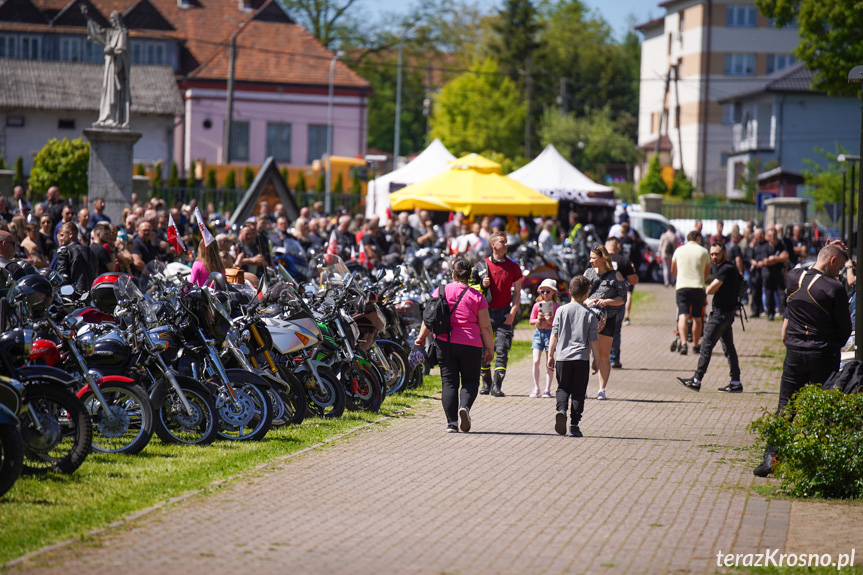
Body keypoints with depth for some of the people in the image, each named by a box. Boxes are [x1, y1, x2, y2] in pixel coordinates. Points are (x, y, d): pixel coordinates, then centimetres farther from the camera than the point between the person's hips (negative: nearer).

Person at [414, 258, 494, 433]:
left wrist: (421, 337, 18)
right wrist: (489, 348, 9)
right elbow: (485, 326, 0)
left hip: (445, 344, 1)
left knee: (449, 383, 6)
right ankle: (465, 407, -18)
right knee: (470, 381, 10)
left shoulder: (441, 291, 2)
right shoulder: (476, 296, -1)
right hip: (470, 346, -1)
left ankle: (451, 423, 0)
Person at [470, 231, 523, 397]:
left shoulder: (513, 267, 5)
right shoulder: (482, 265, 6)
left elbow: (517, 293, 8)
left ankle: (497, 386, -8)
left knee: (502, 350, -8)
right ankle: (486, 383, 15)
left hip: (504, 313, -1)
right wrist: (482, 285, -10)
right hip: (486, 312, 1)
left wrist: (512, 313, -4)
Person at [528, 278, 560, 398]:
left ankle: (547, 389, 7)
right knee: (536, 361, -6)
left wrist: (550, 321, -17)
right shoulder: (537, 305, 7)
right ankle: (536, 388, 5)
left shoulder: (556, 306, 0)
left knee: (549, 363, 1)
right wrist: (538, 320, -9)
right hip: (538, 333, 2)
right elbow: (531, 320, 10)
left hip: (551, 333, -2)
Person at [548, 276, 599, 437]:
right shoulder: (590, 314, -2)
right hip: (582, 357, -1)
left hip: (562, 357, 1)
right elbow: (594, 340, 0)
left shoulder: (561, 310, 0)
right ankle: (574, 425, 1)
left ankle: (561, 409, -15)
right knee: (578, 392, 6)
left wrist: (551, 355, 8)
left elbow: (554, 334, 1)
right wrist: (596, 360, 9)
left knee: (563, 388, 13)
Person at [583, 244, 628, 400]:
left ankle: (602, 389, 8)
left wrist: (607, 301, -16)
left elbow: (623, 298, 0)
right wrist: (587, 301, -9)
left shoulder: (616, 276, 0)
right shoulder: (588, 273, 10)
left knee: (604, 355, 2)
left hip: (608, 318, -2)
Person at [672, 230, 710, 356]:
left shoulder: (679, 250, 10)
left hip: (682, 287, 0)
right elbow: (707, 273, 15)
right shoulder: (703, 252, 5)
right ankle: (696, 345, 22)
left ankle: (683, 344, -27)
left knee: (682, 316, -9)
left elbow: (673, 270, 23)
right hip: (698, 287, 0)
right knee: (697, 318, 13)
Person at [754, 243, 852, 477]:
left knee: (785, 406, 10)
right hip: (824, 355, -4)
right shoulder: (834, 288, -15)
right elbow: (845, 328, -5)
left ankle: (771, 456, 1)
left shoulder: (793, 278, -2)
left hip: (795, 353, 4)